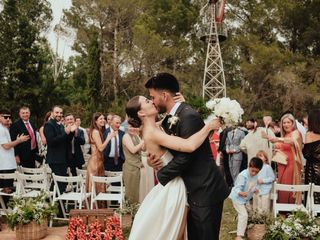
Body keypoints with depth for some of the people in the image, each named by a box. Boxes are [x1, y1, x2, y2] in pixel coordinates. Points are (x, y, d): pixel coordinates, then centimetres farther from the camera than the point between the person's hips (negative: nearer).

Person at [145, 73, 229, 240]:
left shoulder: (189, 116, -20)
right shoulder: (169, 119, 9)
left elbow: (184, 157, -23)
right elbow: (168, 151, 14)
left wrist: (160, 176, -10)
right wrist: (154, 159, -8)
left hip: (205, 191, -9)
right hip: (193, 190, 9)